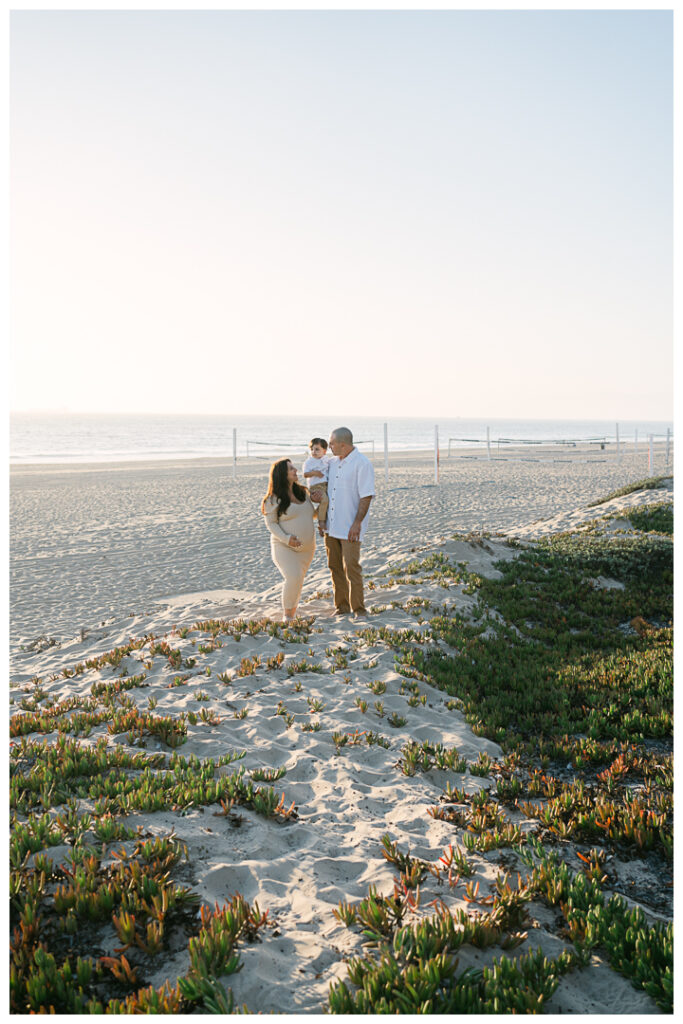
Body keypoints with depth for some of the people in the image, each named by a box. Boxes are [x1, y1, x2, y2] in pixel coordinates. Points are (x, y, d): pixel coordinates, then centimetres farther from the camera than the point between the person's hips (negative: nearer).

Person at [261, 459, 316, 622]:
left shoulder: (303, 492, 7)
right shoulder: (273, 499, -11)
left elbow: (309, 514, 19)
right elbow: (271, 524, -10)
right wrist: (287, 539, -24)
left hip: (306, 547, 6)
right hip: (284, 547, -6)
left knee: (297, 580, 10)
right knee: (293, 578, -21)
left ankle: (292, 615, 24)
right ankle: (287, 616, -5)